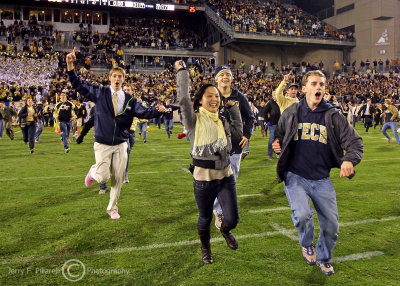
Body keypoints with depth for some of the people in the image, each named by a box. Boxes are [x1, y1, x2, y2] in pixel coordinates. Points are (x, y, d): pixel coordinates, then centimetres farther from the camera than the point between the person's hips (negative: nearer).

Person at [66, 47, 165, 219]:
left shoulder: (129, 100, 4)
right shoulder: (99, 93, -1)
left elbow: (143, 112, -5)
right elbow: (79, 85, -5)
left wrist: (157, 111, -24)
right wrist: (70, 66, -18)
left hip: (121, 144, 3)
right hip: (102, 144, -2)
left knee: (118, 178, 8)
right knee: (103, 177, -7)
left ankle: (112, 208, 28)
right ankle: (93, 171, 32)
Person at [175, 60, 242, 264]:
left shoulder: (223, 119, 10)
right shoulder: (194, 119, -8)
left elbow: (238, 135, 15)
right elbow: (183, 98, -20)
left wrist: (234, 109, 12)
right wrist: (181, 71, -10)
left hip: (226, 175, 4)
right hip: (203, 178, -4)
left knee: (232, 220, 1)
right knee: (205, 219, 14)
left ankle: (225, 230, 41)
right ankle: (205, 249, 45)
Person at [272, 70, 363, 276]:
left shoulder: (333, 115, -1)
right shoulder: (291, 113, 1)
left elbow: (355, 142, -2)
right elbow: (278, 137, 14)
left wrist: (349, 160, -23)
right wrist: (277, 146, -10)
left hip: (322, 180, 2)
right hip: (295, 176, -2)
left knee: (331, 225, 8)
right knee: (302, 215, -24)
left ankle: (323, 258, 40)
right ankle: (307, 244, 12)